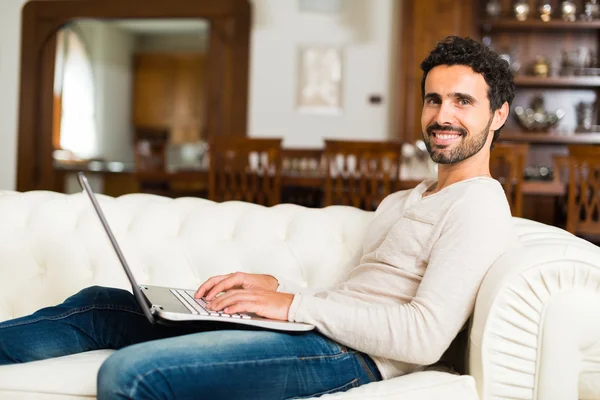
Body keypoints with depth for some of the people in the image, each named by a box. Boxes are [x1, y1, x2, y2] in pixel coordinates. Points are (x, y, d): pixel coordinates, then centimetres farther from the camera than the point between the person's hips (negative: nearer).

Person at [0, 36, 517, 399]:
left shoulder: (478, 206, -6)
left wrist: (295, 303, -14)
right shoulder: (401, 203, 26)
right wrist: (275, 286, 7)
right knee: (96, 306, 6)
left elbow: (426, 336, -19)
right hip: (319, 333, 9)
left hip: (348, 355, -9)